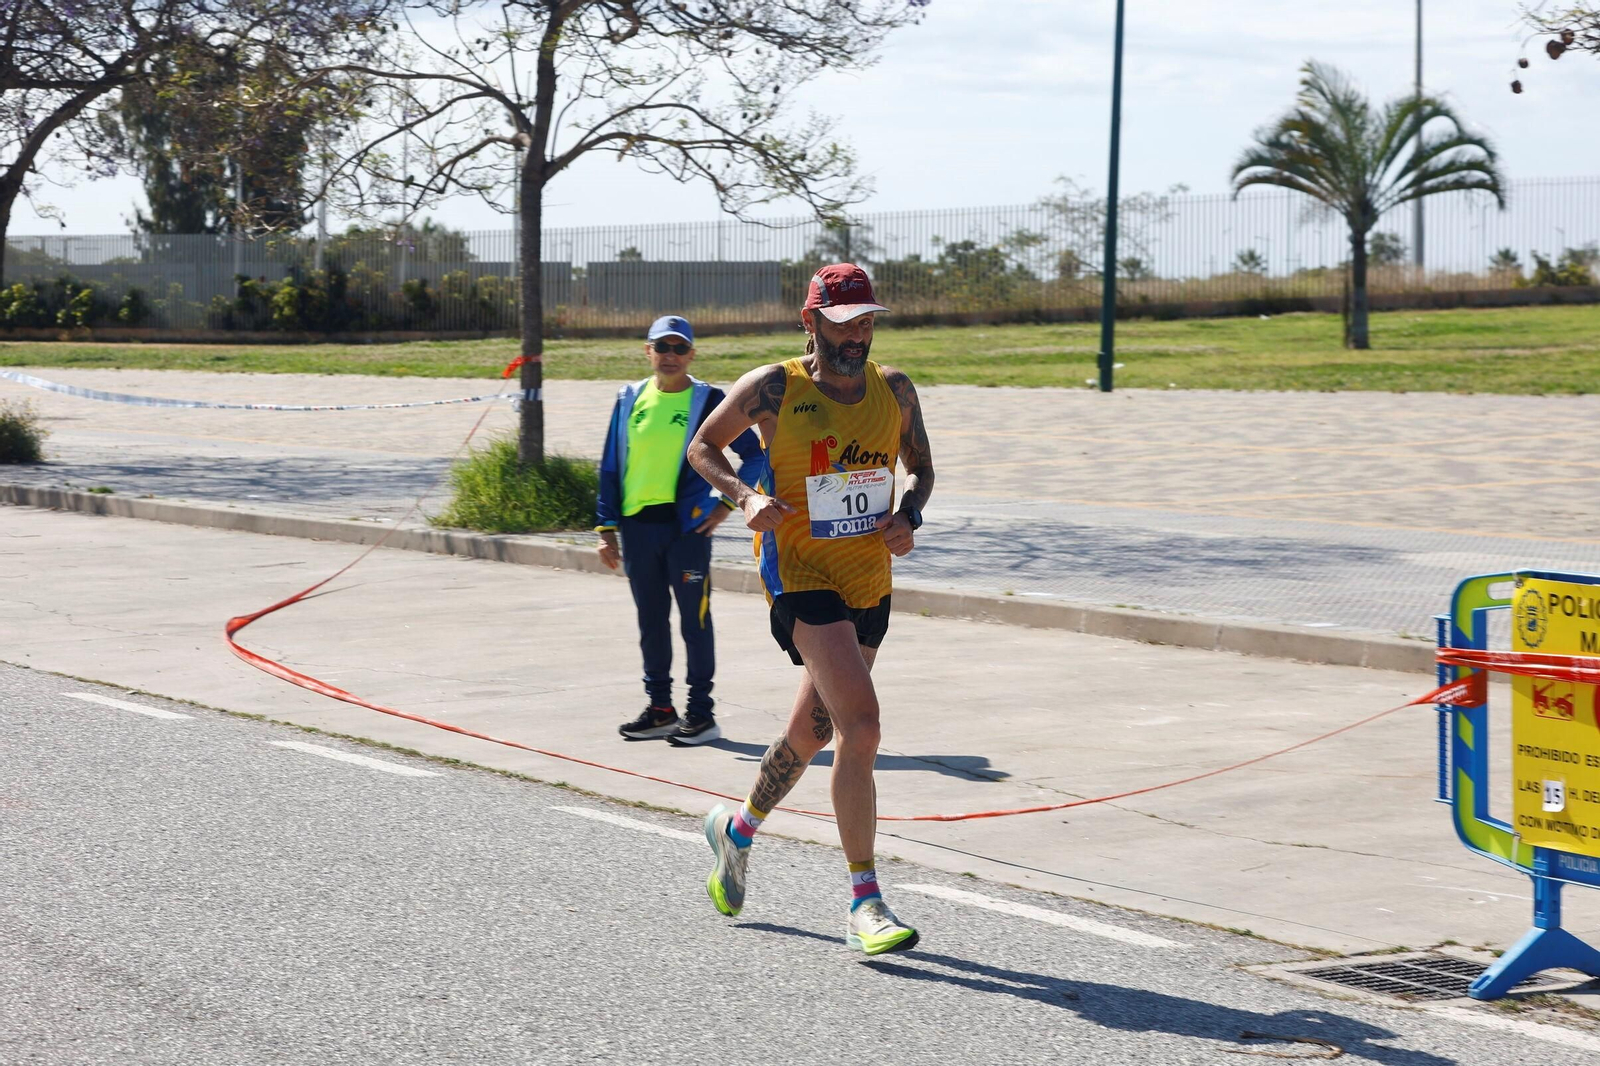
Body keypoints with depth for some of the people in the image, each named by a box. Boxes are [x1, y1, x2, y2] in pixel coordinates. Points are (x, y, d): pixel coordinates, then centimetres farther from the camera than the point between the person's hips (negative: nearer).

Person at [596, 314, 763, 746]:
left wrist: (726, 503, -4)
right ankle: (660, 708, 20)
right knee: (651, 620, 10)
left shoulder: (708, 401, -3)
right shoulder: (630, 400, 8)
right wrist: (606, 527, 6)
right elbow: (611, 466, 11)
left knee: (694, 619, -1)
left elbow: (754, 455, 2)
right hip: (637, 525, 4)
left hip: (687, 524, -4)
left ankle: (701, 713, 5)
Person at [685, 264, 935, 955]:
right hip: (801, 576, -6)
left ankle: (738, 829, 48)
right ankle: (864, 904, -17)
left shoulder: (894, 390, 3)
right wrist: (746, 496, -13)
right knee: (861, 725, -21)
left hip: (870, 582, 6)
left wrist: (909, 516, -3)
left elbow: (921, 466, 18)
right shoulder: (772, 389, -9)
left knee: (813, 730, 20)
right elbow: (702, 447, 5)